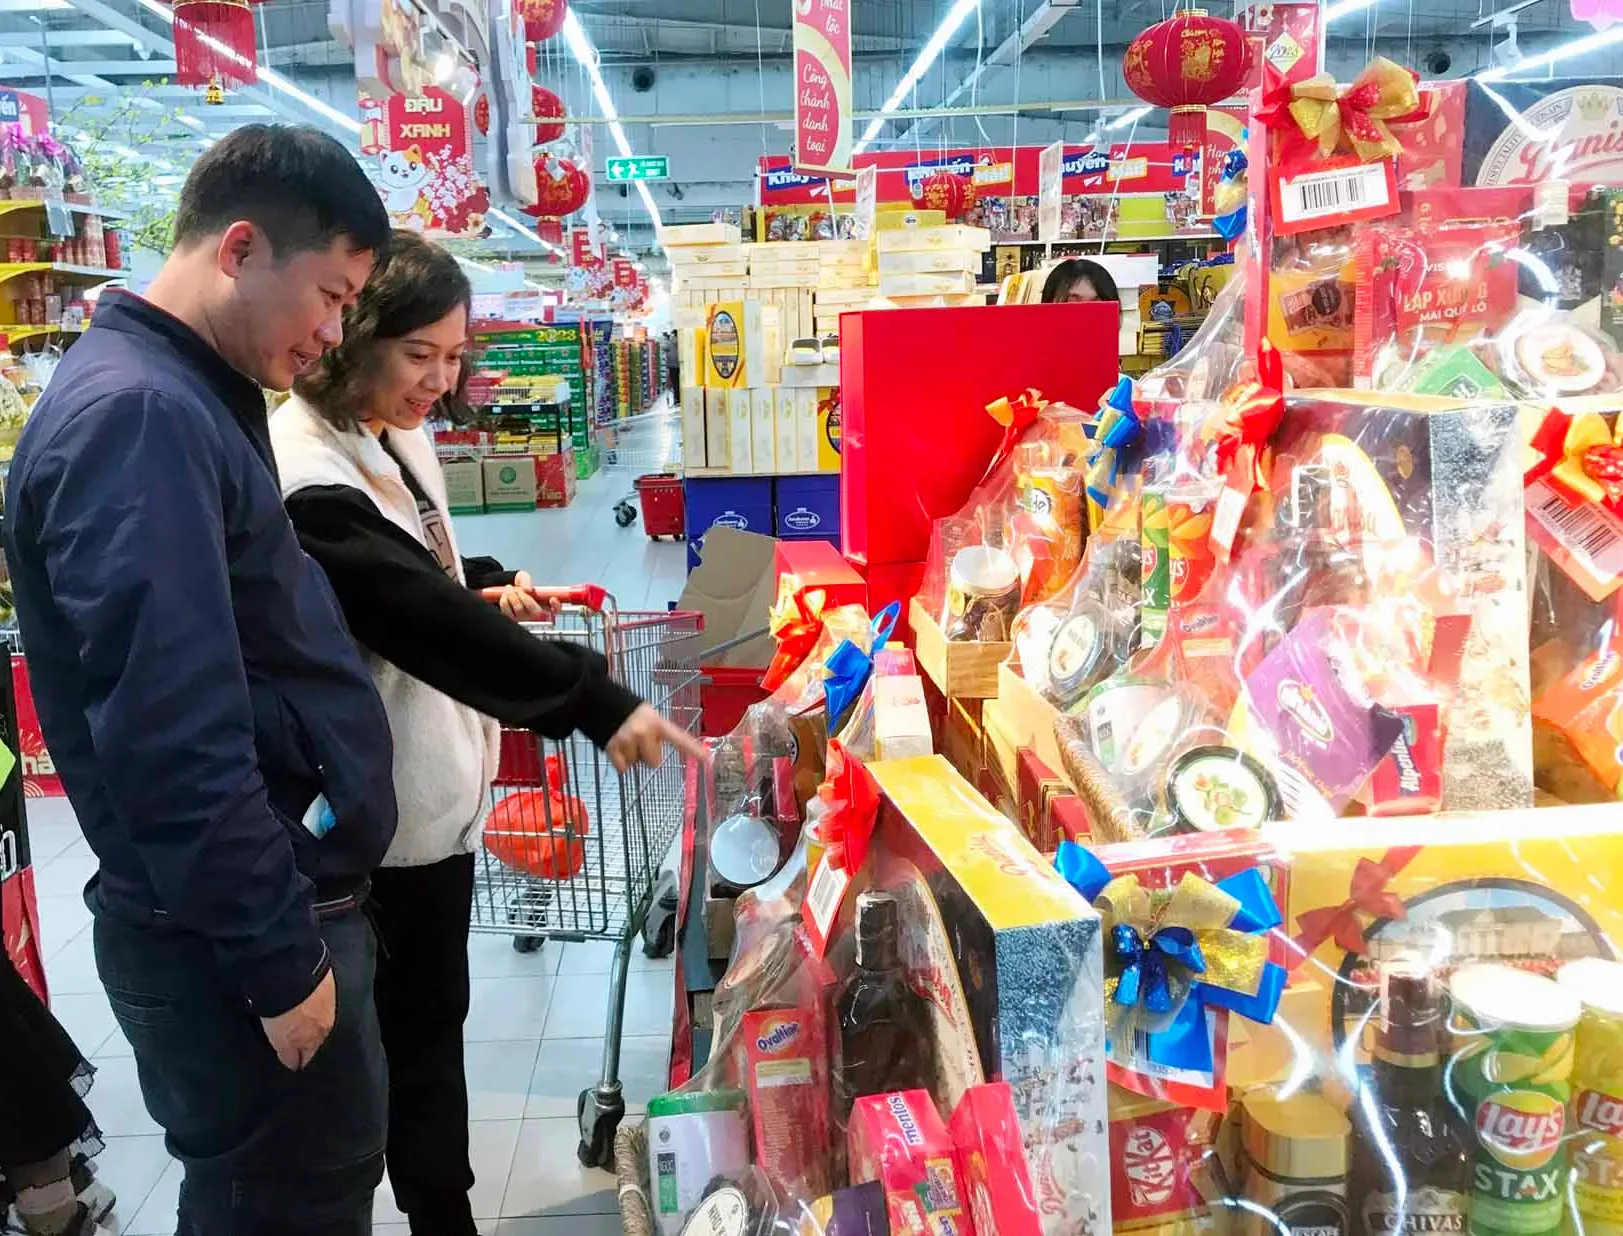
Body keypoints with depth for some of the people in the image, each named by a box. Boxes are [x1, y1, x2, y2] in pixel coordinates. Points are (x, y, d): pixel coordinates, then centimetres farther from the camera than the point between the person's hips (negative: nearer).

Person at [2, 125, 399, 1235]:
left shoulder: (184, 397, 11)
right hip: (231, 941, -10)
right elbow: (174, 735, -28)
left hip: (273, 898, 10)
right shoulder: (139, 416, -22)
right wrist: (280, 958, -20)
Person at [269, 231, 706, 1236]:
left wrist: (488, 587, 2)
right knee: (418, 1025, 7)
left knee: (427, 1012, 22)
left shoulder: (395, 434, 6)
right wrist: (593, 701, -37)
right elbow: (424, 617, -33)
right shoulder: (312, 479, -24)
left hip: (437, 777, 9)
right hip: (391, 805, -9)